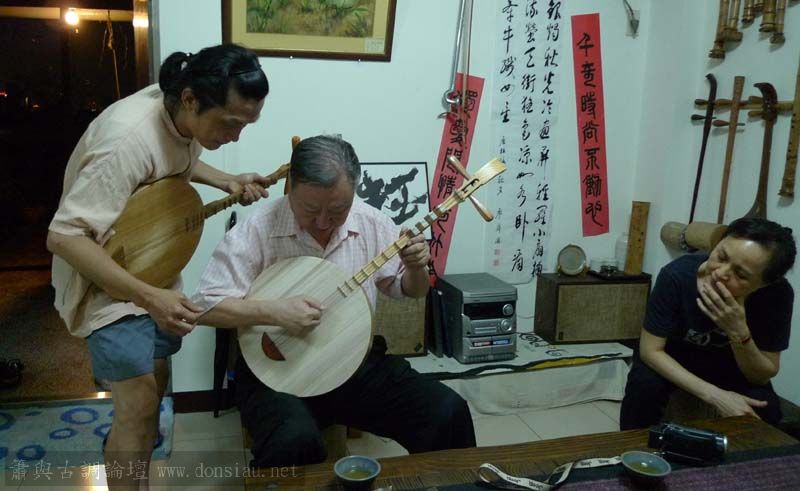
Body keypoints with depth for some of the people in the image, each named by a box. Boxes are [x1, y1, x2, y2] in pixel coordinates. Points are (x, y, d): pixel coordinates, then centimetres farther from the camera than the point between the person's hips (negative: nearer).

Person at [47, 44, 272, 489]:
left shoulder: (182, 116, -11)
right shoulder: (129, 139, -36)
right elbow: (63, 236, -34)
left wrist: (228, 182, -5)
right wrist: (149, 297, -40)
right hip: (106, 279, -8)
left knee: (156, 376, 21)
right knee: (139, 403, -9)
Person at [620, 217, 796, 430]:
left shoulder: (777, 294, -28)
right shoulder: (677, 275, -33)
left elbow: (763, 377, -21)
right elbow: (650, 350, -27)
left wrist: (739, 334, -42)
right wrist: (714, 395, -37)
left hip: (730, 362, 2)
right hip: (672, 355, -1)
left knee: (764, 404, -25)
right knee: (645, 385, -30)